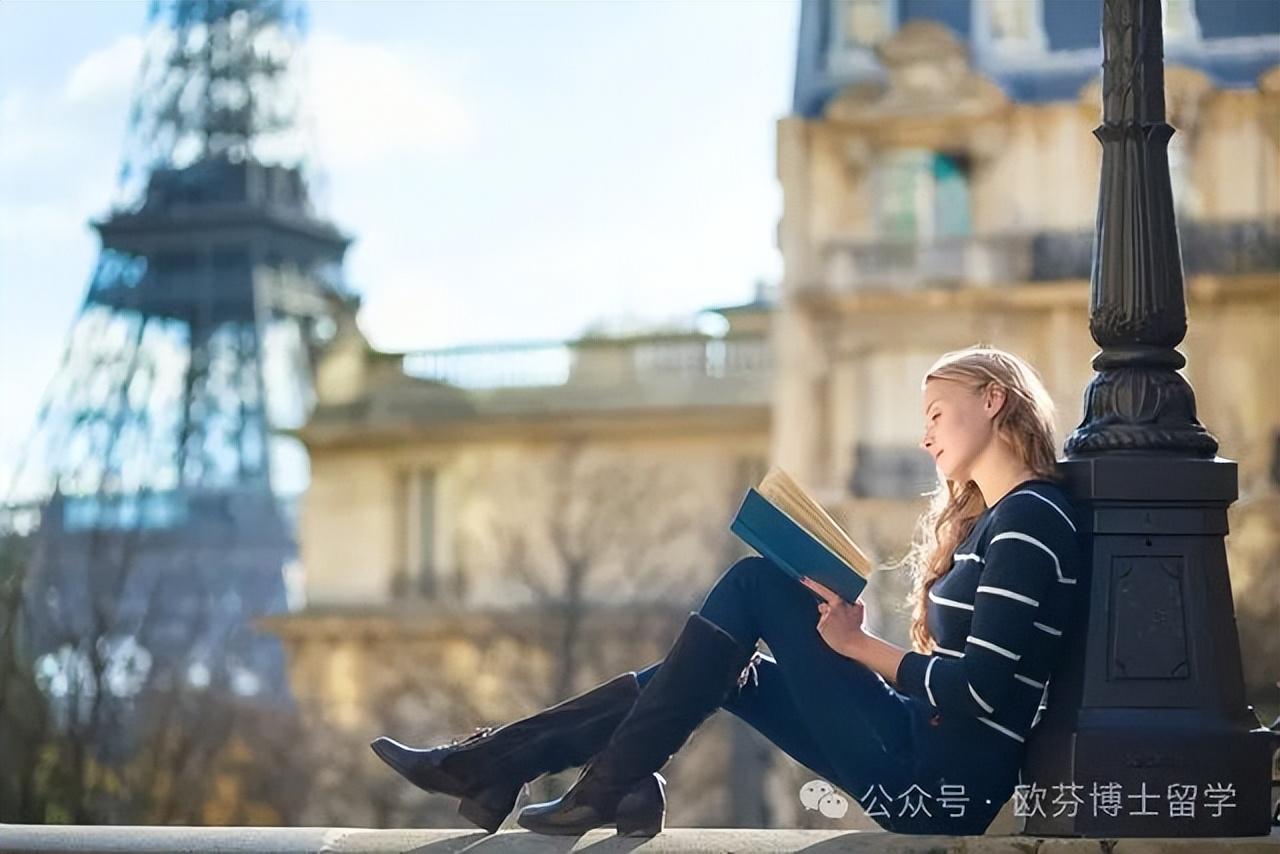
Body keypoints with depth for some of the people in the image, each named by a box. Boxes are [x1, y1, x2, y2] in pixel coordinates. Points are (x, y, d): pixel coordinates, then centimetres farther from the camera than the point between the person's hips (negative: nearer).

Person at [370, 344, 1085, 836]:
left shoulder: (1032, 519, -11)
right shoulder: (982, 519, 19)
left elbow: (984, 686, -21)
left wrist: (861, 645, -10)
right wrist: (844, 633, 1)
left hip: (941, 786, -9)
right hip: (919, 763, 9)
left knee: (757, 585, -9)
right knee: (712, 673, 13)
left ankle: (606, 789, -5)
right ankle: (493, 764, 11)